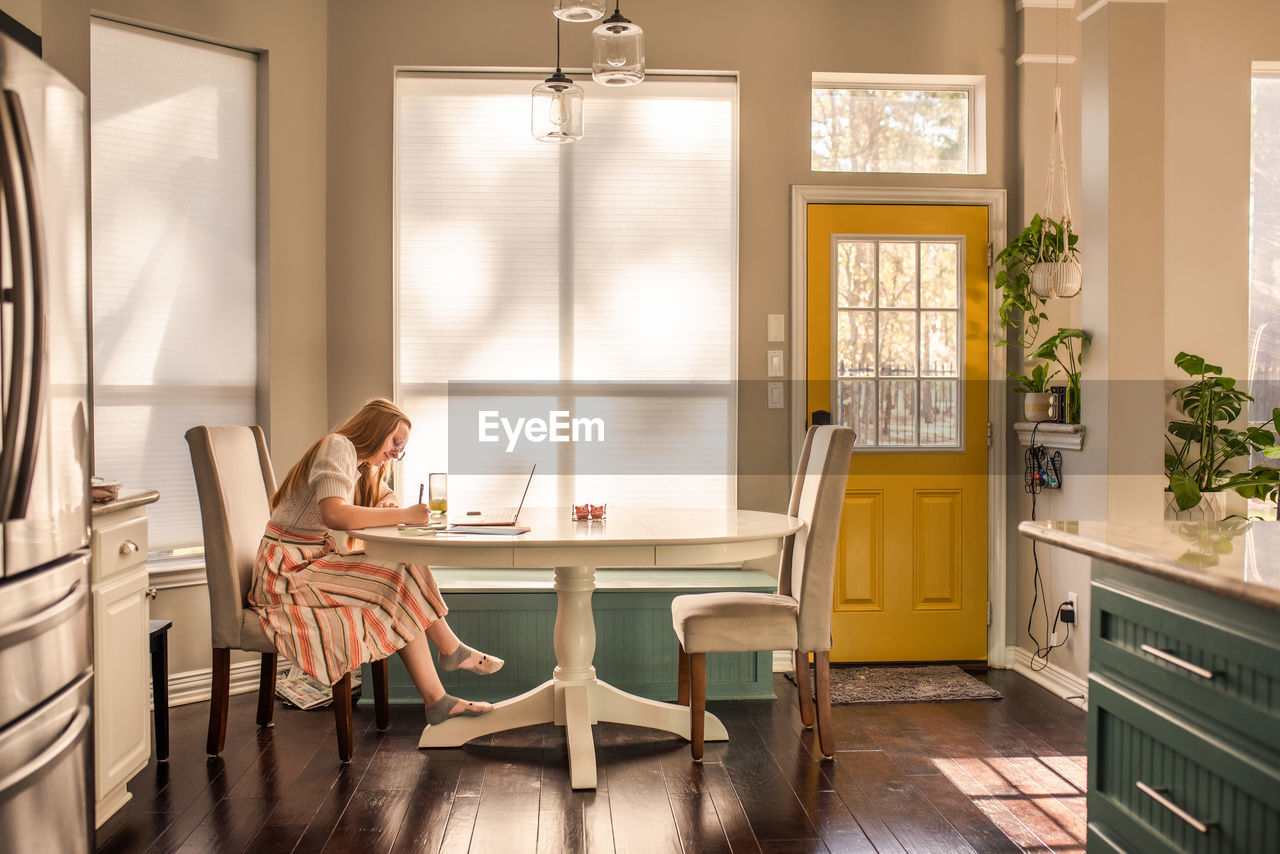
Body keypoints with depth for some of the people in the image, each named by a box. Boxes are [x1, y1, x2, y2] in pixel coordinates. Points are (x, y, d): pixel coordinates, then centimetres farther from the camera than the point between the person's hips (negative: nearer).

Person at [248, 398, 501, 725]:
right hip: (289, 574, -9)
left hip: (317, 564, 9)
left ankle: (437, 701, -13)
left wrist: (386, 509, -2)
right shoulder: (338, 446, -13)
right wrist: (402, 515, -24)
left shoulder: (363, 467, 18)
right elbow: (334, 514, -29)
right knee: (402, 575, -18)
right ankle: (452, 650, 2)